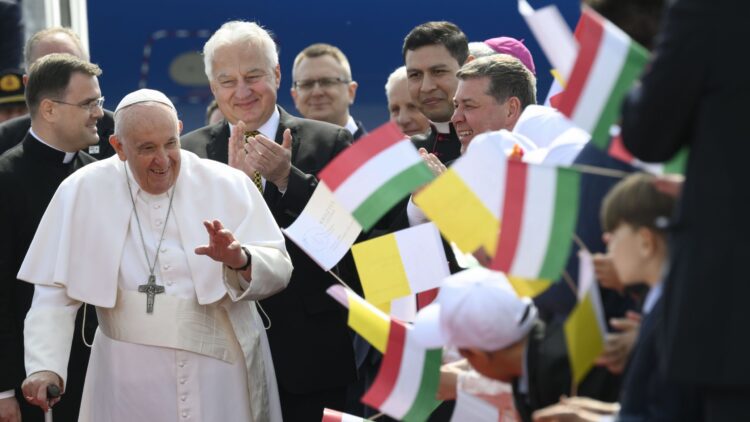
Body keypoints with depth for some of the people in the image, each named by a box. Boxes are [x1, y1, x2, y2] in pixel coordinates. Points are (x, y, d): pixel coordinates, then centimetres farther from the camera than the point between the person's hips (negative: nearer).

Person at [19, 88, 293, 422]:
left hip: (223, 374, 0)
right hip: (129, 383, 0)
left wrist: (241, 262, -26)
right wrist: (45, 367, -16)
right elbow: (55, 292, -3)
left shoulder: (228, 186, -4)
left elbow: (279, 271, -6)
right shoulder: (82, 192, -5)